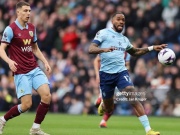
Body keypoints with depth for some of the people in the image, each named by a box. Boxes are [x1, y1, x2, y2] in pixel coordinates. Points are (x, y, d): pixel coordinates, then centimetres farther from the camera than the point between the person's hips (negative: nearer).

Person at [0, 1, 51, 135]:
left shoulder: (32, 28, 10)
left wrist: (45, 62, 10)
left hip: (35, 69, 6)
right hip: (21, 73, -6)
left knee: (47, 95, -11)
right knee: (26, 104, -11)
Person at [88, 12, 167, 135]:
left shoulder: (124, 39, 18)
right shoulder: (103, 33, 0)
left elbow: (135, 52, 35)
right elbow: (91, 49, -11)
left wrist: (152, 48, 23)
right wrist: (104, 49, -31)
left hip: (121, 72, 3)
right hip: (106, 73, -3)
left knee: (133, 98, -20)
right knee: (109, 109, 7)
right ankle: (102, 106, 48)